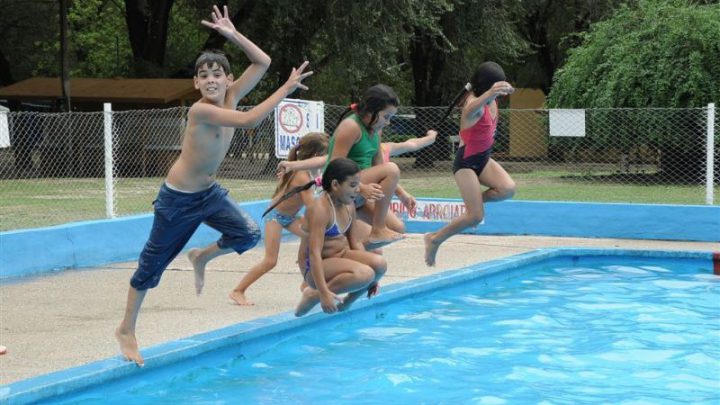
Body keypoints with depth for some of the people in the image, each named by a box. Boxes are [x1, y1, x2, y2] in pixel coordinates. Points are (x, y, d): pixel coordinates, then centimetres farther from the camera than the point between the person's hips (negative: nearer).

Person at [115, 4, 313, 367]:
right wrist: (287, 88, -33)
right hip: (177, 198, -7)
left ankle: (202, 257, 20)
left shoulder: (230, 98, -6)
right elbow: (251, 120, -37)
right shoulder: (201, 110, -28)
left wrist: (232, 35, -11)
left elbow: (262, 62, 0)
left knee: (248, 234, -9)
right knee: (153, 264, 2)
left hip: (208, 192, 7)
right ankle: (126, 329, 16)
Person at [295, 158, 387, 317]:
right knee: (364, 274, -32)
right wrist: (324, 293, -35)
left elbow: (354, 242, 17)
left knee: (379, 264, -18)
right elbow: (314, 253, -27)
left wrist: (371, 278, 12)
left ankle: (345, 304, 4)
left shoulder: (349, 206, 7)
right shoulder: (321, 209, -21)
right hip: (316, 267, -8)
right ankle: (314, 295, -12)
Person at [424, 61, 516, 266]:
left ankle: (476, 200, 10)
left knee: (508, 189, -19)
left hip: (484, 158, 8)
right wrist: (489, 94, -73)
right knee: (476, 217, -10)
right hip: (466, 161, -8)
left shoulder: (492, 101, 1)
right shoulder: (475, 102, -25)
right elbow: (470, 111, -56)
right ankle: (434, 239, 9)